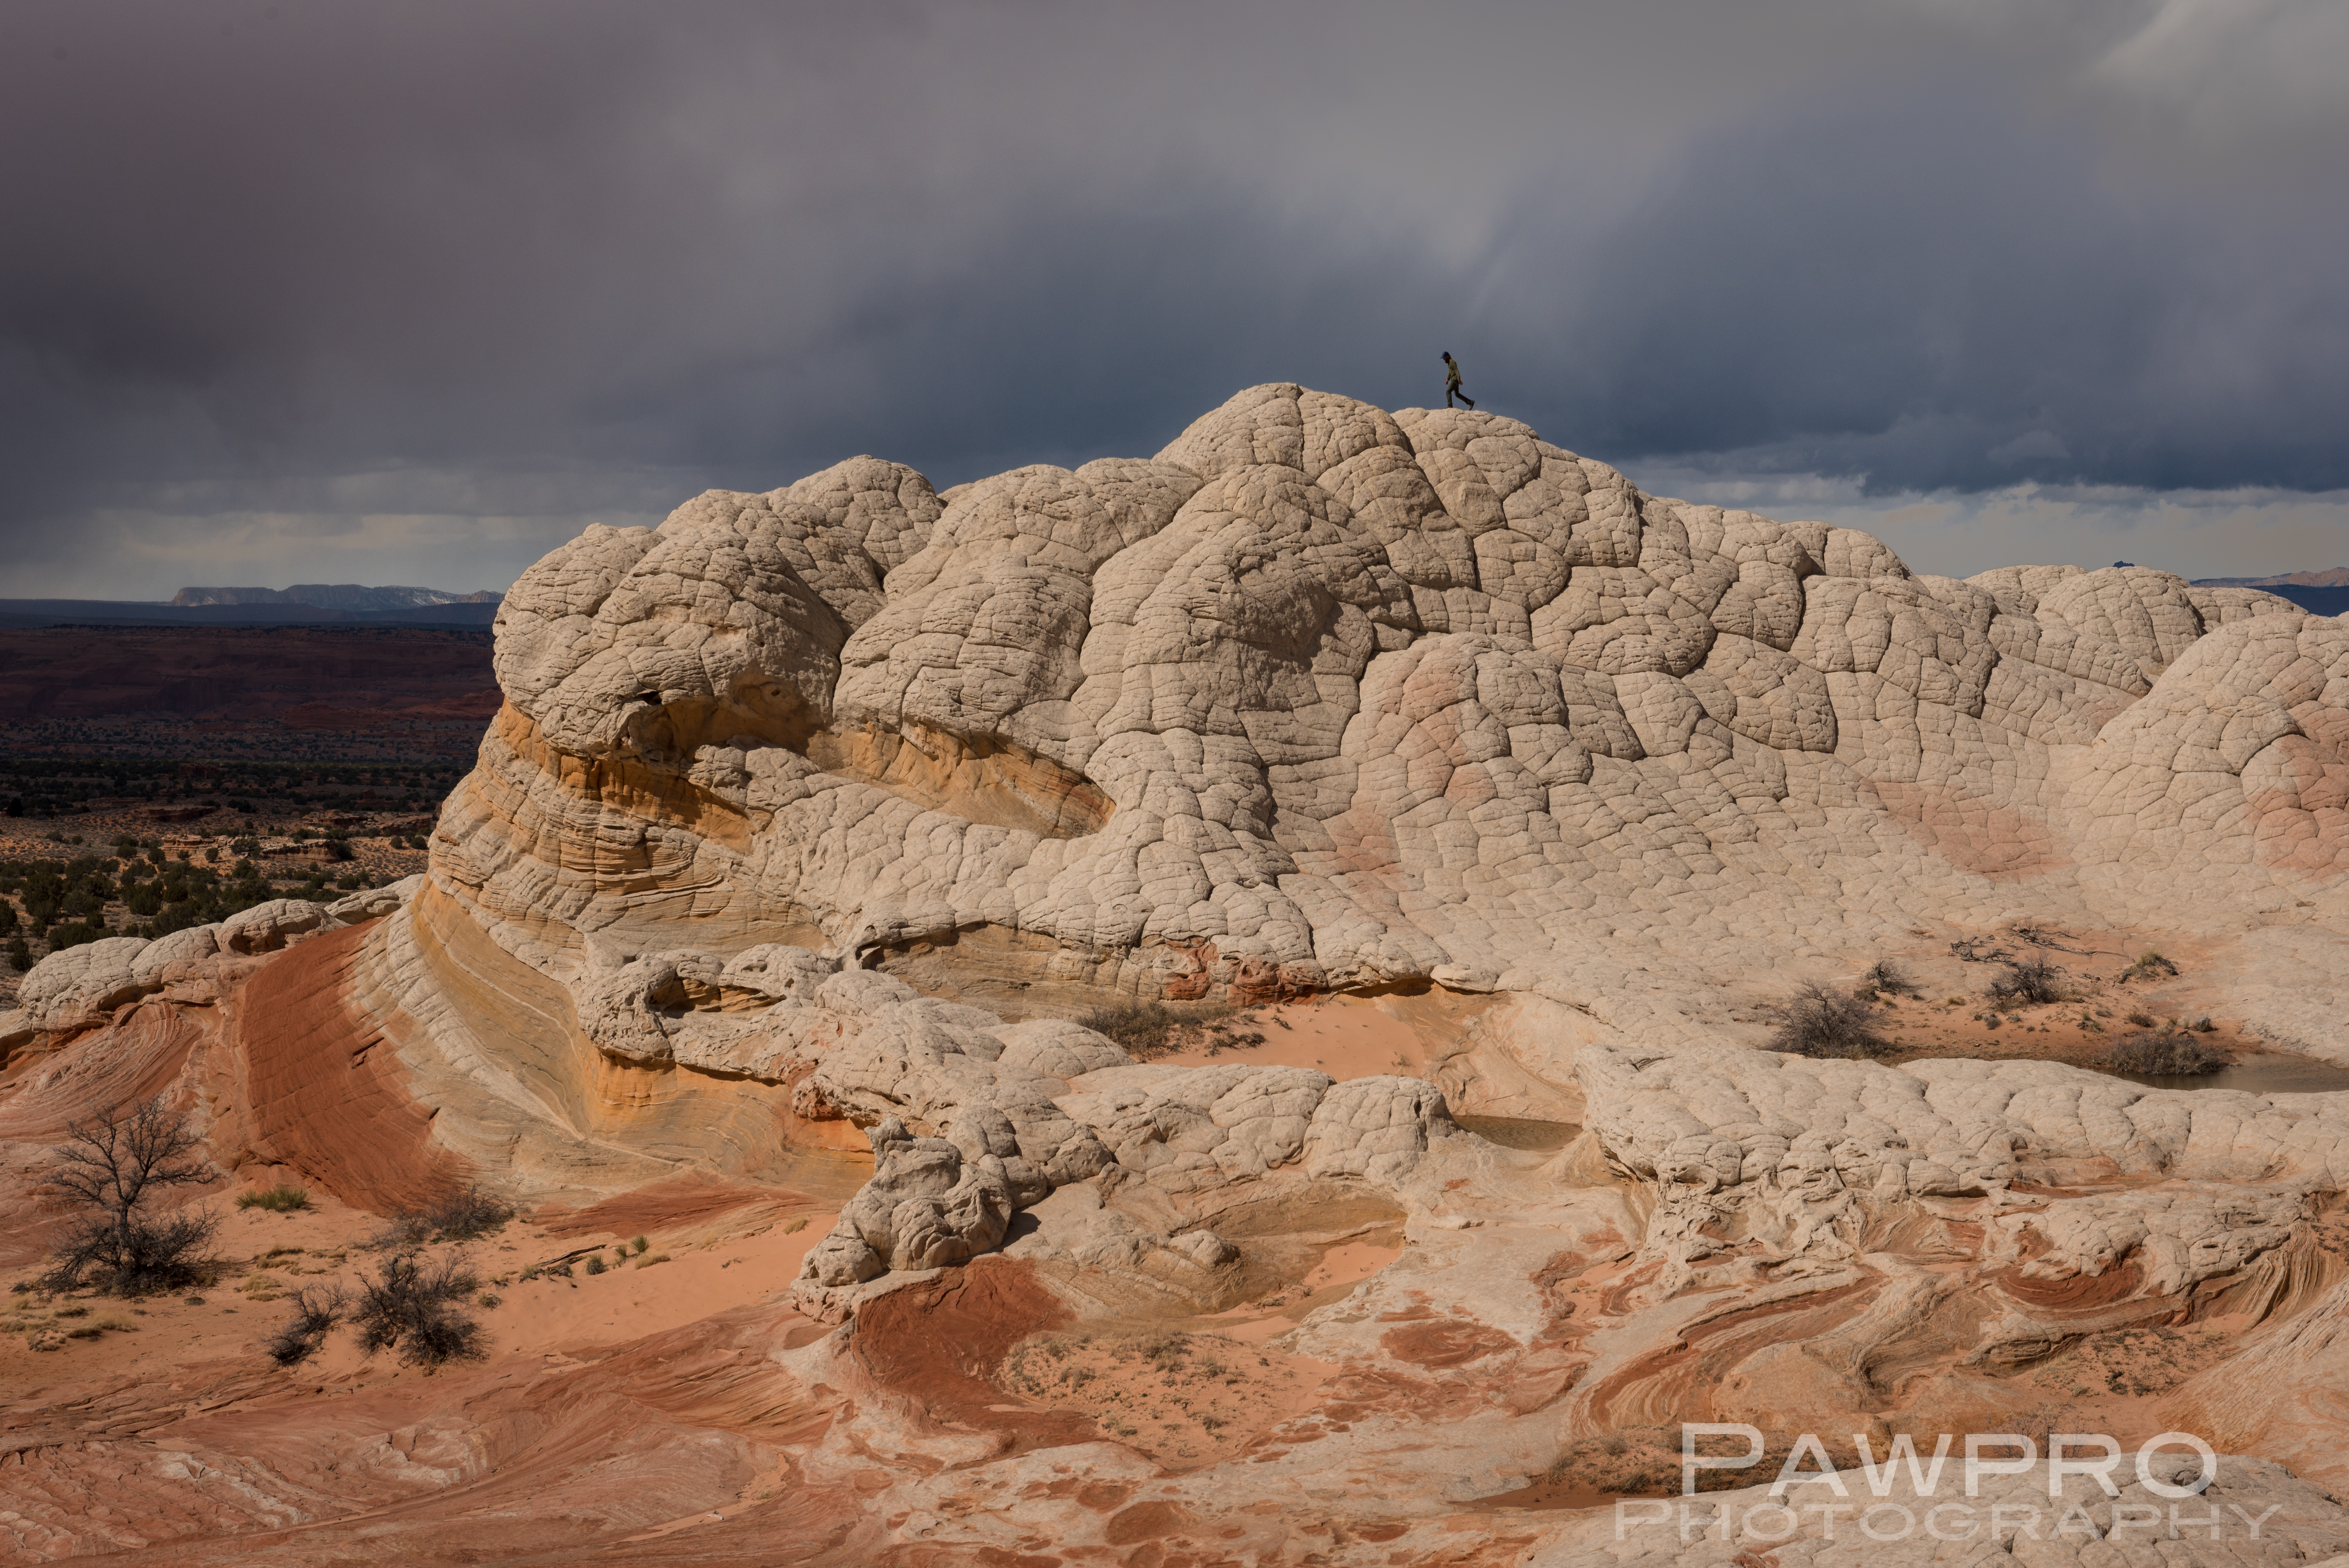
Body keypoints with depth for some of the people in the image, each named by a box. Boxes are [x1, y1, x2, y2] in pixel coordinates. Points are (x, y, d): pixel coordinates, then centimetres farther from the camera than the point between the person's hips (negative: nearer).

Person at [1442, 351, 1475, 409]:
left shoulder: (1452, 362, -15)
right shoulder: (1449, 362, 15)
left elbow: (1457, 371, -21)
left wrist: (1459, 380, -25)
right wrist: (1448, 379, 21)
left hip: (1455, 380, -10)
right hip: (1453, 380, 10)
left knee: (1448, 391, -13)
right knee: (1457, 394, 12)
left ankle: (1450, 406, -14)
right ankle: (1470, 402, 16)